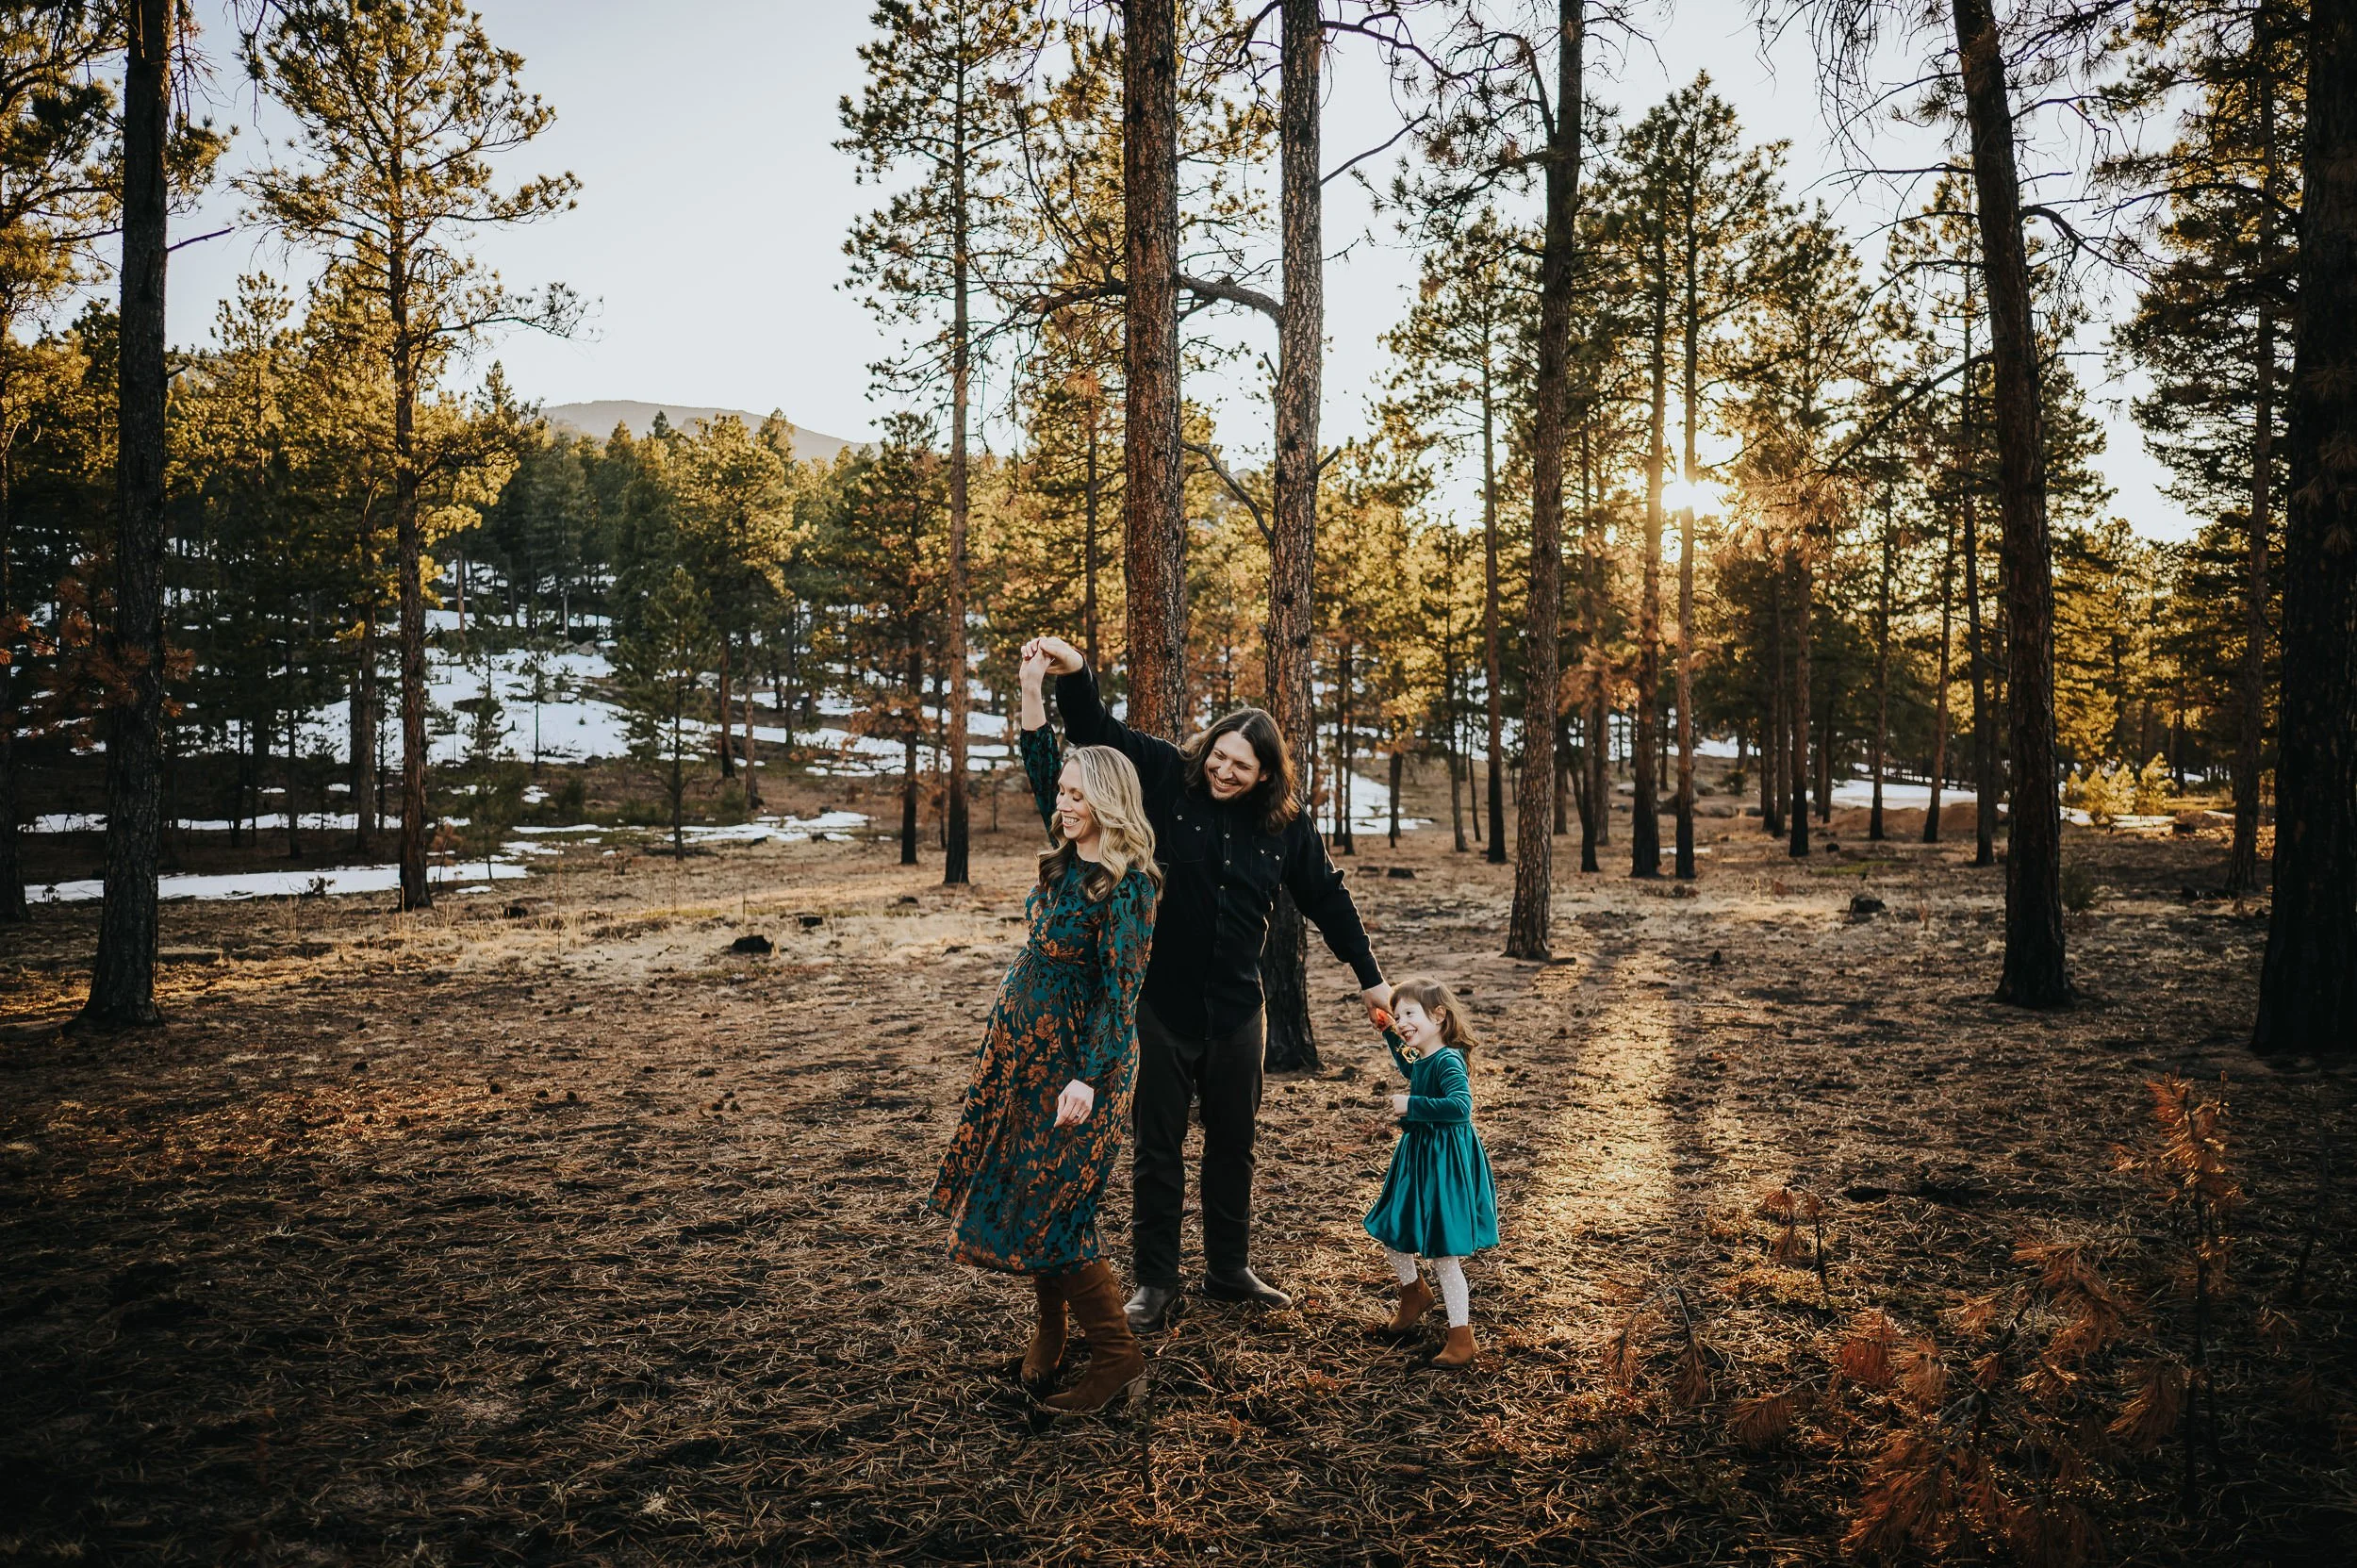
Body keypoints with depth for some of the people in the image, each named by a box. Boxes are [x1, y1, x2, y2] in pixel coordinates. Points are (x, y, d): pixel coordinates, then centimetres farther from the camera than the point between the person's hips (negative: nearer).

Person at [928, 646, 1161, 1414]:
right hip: (1022, 1047, 8)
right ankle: (1050, 1335, 27)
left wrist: (1087, 1078, -25)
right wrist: (1032, 692, 11)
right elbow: (1040, 764, 17)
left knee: (1049, 1208, -6)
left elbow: (1119, 990, -21)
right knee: (1018, 1194, 12)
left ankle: (1117, 1356, 8)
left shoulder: (1127, 885, -18)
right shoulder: (1067, 855, 4)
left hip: (1079, 1057, -8)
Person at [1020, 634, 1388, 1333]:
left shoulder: (1286, 824, -3)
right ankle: (1154, 1281, 21)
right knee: (1157, 1148, 7)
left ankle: (1229, 1269, 33)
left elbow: (1329, 900, 8)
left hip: (1236, 1009, 3)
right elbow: (1099, 733, -14)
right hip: (1160, 1002, -2)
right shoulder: (1170, 779, -8)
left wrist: (1369, 976, 12)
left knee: (1233, 1145, 16)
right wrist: (1074, 674, -33)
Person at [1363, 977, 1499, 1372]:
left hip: (1444, 1165, -9)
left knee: (1442, 1253, -3)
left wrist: (1411, 1105, -34)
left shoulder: (1448, 1062, -22)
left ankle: (1461, 1339, 10)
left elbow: (1461, 1106, -39)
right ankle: (1415, 1294, 44)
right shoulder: (1422, 1060, 5)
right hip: (1416, 1159, 9)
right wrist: (1390, 1034, 25)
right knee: (1391, 1232, 19)